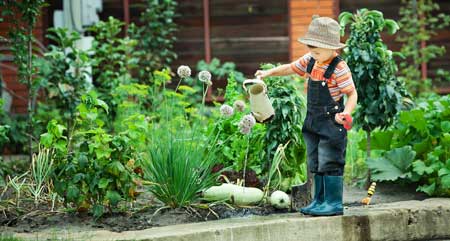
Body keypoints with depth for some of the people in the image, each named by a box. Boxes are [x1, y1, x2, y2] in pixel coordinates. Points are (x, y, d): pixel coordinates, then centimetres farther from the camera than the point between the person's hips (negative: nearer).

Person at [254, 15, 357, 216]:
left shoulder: (339, 68, -17)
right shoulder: (310, 61, 5)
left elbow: (352, 94, -15)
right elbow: (290, 68, 19)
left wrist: (346, 112, -30)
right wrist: (269, 73, 7)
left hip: (331, 122, -8)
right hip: (313, 121, 8)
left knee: (330, 163, -7)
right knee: (315, 164, 13)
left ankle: (334, 203, -1)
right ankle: (320, 201, 22)